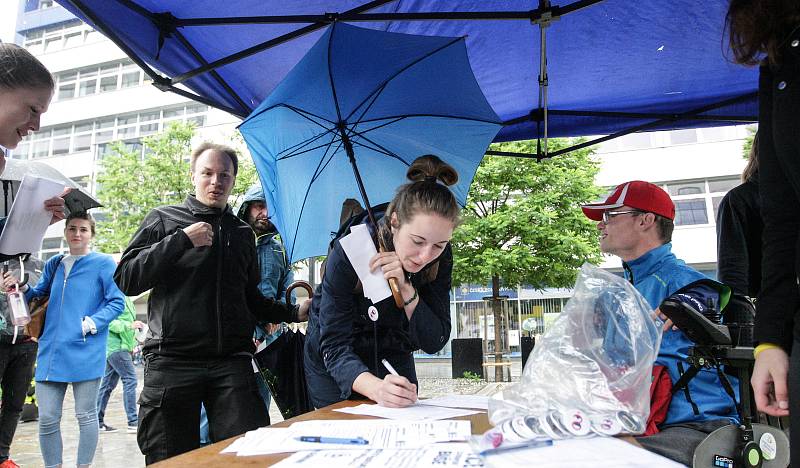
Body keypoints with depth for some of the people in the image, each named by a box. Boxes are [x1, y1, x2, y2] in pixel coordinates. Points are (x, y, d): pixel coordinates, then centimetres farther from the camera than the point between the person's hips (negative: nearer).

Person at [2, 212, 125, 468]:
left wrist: (92, 322, -19)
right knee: (47, 419, 7)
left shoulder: (103, 263, -1)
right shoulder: (54, 264, 15)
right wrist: (21, 288, 1)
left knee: (86, 416, 5)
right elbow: (39, 296, 22)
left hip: (85, 353, -5)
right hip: (51, 352, 5)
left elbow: (117, 302, -5)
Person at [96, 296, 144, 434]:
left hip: (121, 346, 10)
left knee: (108, 384, 13)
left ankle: (97, 421, 20)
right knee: (130, 380, -10)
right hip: (117, 346, -10)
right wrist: (129, 325, -24)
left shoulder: (126, 299, 17)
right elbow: (108, 321, -20)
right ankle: (133, 423, -8)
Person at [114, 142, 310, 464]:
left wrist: (294, 313, 13)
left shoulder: (242, 233, 18)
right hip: (172, 361, -2)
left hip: (232, 362, 2)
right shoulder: (164, 220, 8)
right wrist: (181, 240, -10)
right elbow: (125, 280, -4)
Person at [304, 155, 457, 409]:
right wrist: (376, 388, -52)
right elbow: (334, 345, -33)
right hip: (334, 363, -3)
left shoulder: (440, 258, -19)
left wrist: (406, 289, -36)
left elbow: (434, 342, -19)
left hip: (393, 357, 3)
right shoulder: (349, 251, -31)